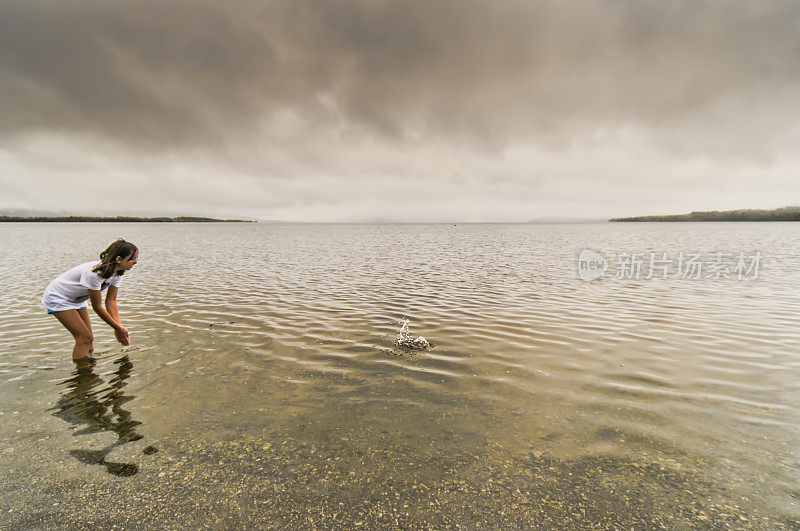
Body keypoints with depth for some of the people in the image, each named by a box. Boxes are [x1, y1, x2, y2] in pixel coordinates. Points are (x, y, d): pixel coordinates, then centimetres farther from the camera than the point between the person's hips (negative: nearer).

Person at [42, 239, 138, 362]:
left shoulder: (117, 273, -12)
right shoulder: (94, 273, -36)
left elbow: (111, 301, -10)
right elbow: (97, 307, -27)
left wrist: (119, 325, -20)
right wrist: (117, 327, -20)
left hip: (77, 299, 8)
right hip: (57, 297, -8)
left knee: (88, 338, 6)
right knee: (85, 338, -14)